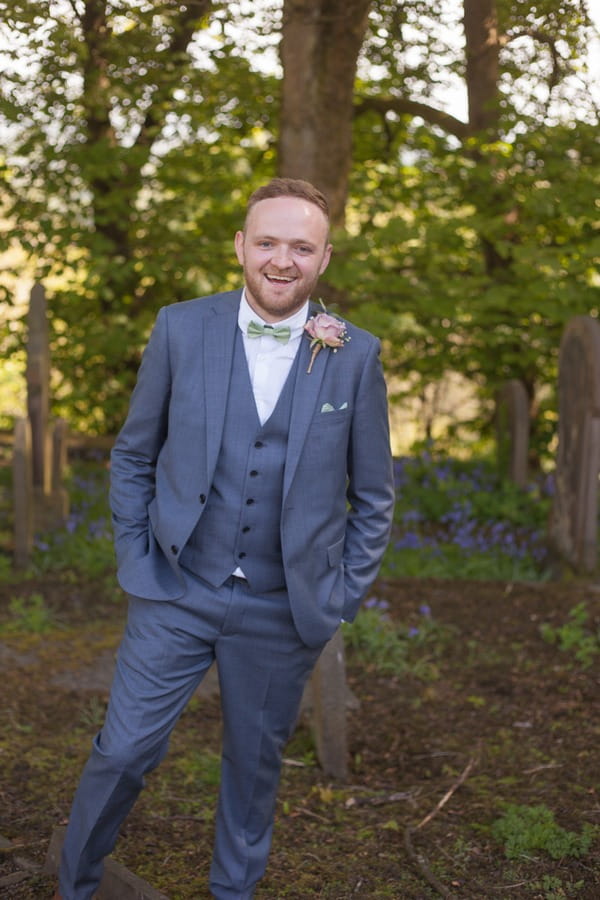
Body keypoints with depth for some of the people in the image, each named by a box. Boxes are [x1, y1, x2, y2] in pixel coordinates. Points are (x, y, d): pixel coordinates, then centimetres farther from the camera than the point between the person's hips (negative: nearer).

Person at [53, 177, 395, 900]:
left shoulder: (356, 356, -4)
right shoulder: (180, 329, -3)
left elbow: (373, 496, 4)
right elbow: (132, 455, 7)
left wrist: (343, 597, 1)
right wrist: (135, 558, 1)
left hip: (284, 613, 1)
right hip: (176, 594, 0)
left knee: (255, 763, 16)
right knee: (124, 751, 4)